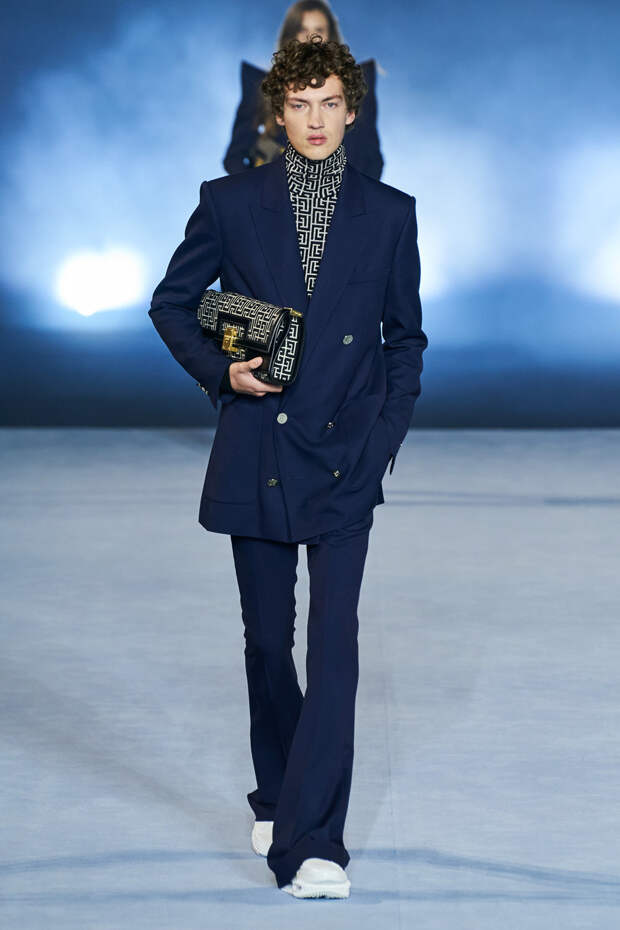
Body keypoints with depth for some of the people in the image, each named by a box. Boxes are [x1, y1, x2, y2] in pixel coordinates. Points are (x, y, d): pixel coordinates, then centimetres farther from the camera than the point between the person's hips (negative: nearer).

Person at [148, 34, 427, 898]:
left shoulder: (389, 212, 4)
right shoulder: (230, 202, 2)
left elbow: (405, 335, 11)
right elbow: (171, 302, 11)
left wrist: (387, 432, 0)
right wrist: (220, 371, -5)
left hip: (346, 460, -1)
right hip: (256, 457, 1)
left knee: (334, 641, -11)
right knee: (267, 640, 12)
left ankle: (313, 842, -13)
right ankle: (277, 798, 33)